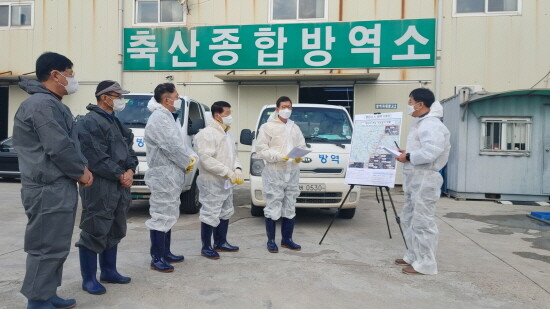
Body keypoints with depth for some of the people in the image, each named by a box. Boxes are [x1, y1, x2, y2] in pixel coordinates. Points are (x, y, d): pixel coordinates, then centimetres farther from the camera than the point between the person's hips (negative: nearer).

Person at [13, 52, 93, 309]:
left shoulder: (51, 103, 18)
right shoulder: (42, 104, -16)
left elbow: (70, 143, 19)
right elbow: (59, 148, -22)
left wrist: (82, 168, 5)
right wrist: (81, 172, -8)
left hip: (57, 186, 11)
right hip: (50, 189, -11)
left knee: (55, 246, 17)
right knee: (47, 247, -2)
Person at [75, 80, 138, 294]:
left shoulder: (116, 122, 17)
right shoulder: (89, 122, -11)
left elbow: (129, 148, 14)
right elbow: (96, 158, -18)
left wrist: (130, 170, -4)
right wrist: (120, 175, -13)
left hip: (120, 185, 9)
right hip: (99, 186, -9)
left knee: (114, 231, 16)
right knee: (95, 232, -2)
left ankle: (109, 271, 29)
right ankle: (89, 279, 10)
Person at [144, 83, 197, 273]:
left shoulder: (168, 117, 16)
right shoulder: (158, 119, -16)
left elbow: (180, 143, 20)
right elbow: (171, 147, -21)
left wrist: (191, 156, 2)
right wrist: (187, 163, -8)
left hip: (171, 177, 10)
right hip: (163, 176, -10)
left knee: (168, 216, 16)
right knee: (161, 217, -4)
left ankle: (165, 253, 27)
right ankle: (156, 259, 5)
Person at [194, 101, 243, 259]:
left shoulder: (226, 134, 15)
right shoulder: (206, 134, -15)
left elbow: (234, 154, 17)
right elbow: (206, 159, -23)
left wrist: (237, 169, -3)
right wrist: (228, 172, -23)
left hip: (226, 182, 10)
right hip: (212, 182, -9)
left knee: (225, 213, 17)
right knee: (210, 215, -3)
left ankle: (221, 243, 30)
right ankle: (206, 247, 10)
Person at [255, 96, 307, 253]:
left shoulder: (295, 128, 16)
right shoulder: (267, 127, -2)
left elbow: (302, 146, 16)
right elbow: (260, 151, -8)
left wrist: (300, 156, -6)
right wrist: (278, 156, -19)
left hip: (292, 172, 6)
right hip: (274, 172, -5)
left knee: (290, 207, 11)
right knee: (273, 207, -2)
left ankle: (287, 239, 23)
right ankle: (271, 240, 10)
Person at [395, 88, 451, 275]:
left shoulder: (431, 125, -16)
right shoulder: (420, 123, 18)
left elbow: (430, 152, -28)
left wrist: (408, 156, -16)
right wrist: (406, 152, 8)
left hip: (425, 180, -11)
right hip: (414, 179, 11)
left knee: (422, 222, -6)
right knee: (408, 220, 17)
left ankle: (425, 264, 3)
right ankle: (413, 257, 29)